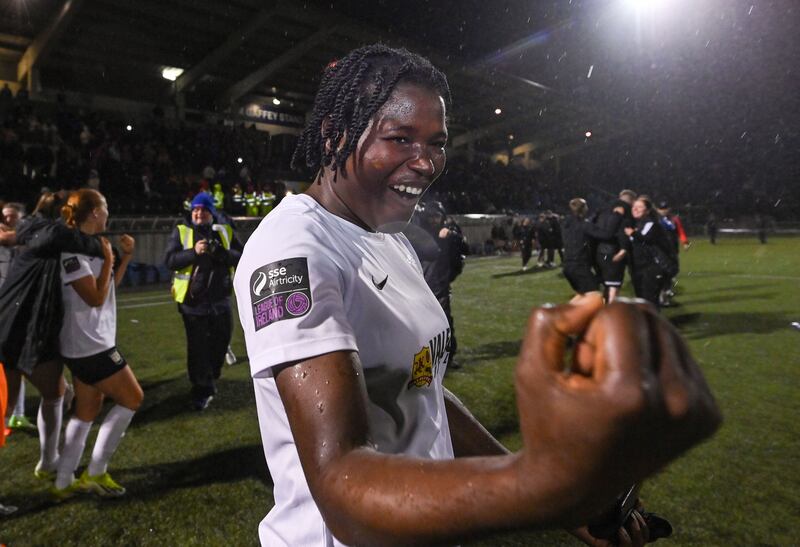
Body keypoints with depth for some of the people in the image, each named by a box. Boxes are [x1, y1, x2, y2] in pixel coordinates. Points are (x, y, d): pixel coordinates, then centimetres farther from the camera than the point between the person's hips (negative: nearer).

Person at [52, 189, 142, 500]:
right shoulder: (72, 249, -18)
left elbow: (111, 285, 20)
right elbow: (96, 297, -21)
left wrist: (125, 257, 10)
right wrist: (108, 259, -14)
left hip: (87, 344, 10)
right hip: (90, 345, -10)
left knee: (86, 413, 15)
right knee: (132, 399, -2)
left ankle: (62, 484, 24)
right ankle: (95, 473, 8)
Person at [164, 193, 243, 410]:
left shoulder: (225, 232, 6)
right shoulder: (181, 232, 1)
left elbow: (241, 256, -2)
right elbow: (169, 260, -9)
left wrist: (220, 253, -20)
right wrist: (194, 252, -23)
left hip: (220, 300, 3)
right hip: (192, 301, -3)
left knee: (221, 341, 15)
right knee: (198, 348, 4)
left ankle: (209, 381, 39)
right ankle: (201, 391, 19)